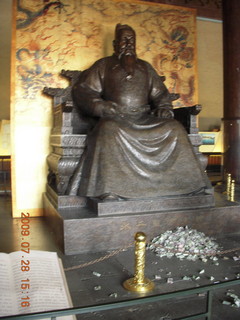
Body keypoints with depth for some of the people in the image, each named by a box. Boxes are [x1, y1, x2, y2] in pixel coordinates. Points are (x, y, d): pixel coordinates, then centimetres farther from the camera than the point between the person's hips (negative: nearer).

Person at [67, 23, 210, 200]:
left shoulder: (145, 67, 26)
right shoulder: (104, 65, 17)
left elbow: (160, 93, 23)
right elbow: (82, 91, 7)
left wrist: (164, 107, 0)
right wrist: (101, 107, -11)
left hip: (144, 118, 3)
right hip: (115, 119, -3)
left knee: (174, 128, -22)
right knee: (110, 131, -38)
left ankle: (181, 183, -20)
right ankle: (109, 191, -40)